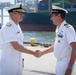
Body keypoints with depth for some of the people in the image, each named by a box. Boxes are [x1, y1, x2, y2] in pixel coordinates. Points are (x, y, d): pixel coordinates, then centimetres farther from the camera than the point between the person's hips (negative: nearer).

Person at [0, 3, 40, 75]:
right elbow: (16, 47, -24)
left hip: (18, 60, 8)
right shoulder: (7, 28, -19)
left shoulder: (17, 26, 9)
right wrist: (33, 53, -20)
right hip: (8, 61, -8)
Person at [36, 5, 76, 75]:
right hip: (59, 61, 8)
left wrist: (70, 68, -25)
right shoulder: (58, 29, 9)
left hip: (65, 62, -8)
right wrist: (42, 53, 16)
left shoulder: (67, 28, -18)